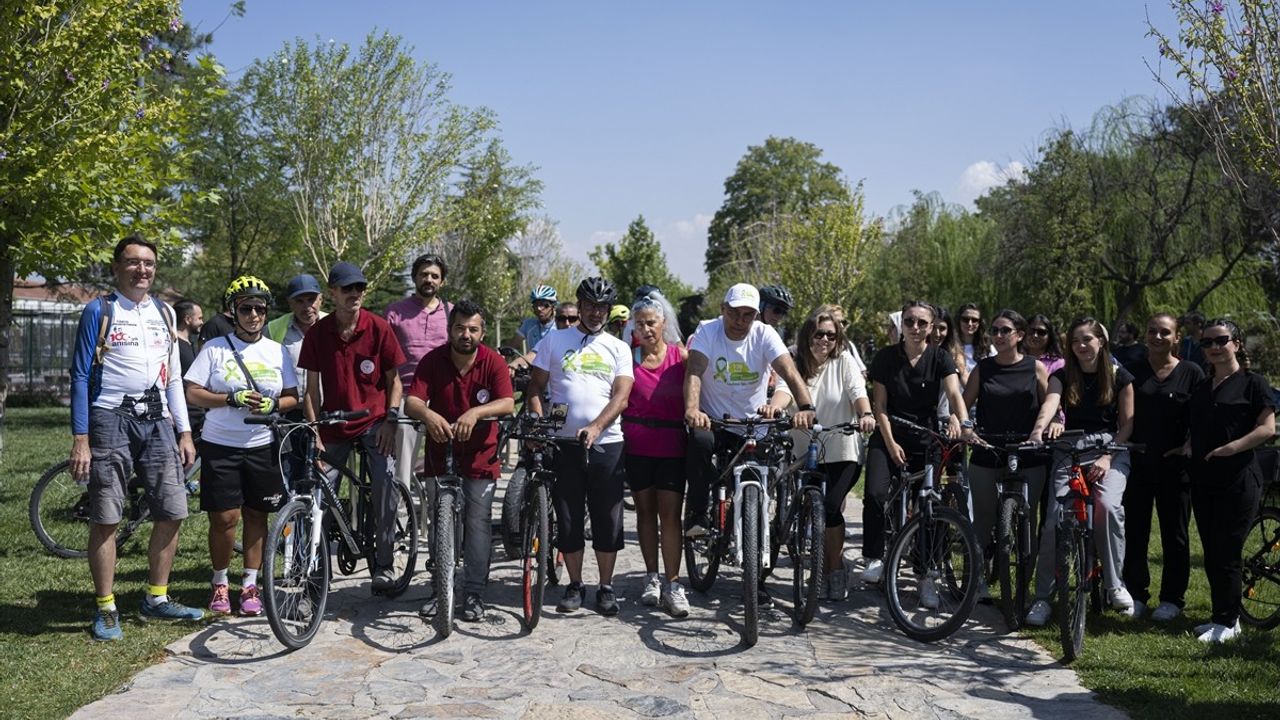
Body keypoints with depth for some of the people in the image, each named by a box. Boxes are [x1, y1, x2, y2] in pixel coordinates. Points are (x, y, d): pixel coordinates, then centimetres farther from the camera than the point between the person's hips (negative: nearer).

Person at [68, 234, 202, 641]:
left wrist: (185, 432, 10)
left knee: (172, 512, 3)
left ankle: (156, 599, 18)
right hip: (111, 420, -4)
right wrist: (80, 439, -10)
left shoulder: (164, 313, 13)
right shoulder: (98, 312, 0)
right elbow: (81, 376, -3)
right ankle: (106, 608, 10)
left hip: (157, 421, 5)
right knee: (105, 519, -1)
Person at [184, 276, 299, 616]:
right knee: (224, 517, -2)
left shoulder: (277, 351, 7)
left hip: (262, 447, 2)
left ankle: (250, 585, 18)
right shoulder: (215, 348, 0)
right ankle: (220, 583, 17)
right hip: (220, 447, -2)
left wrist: (273, 404, -14)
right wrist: (232, 399, -18)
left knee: (256, 515, 7)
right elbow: (192, 394, -4)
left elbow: (292, 397, 8)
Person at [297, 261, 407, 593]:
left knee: (385, 485, -15)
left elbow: (394, 379, 2)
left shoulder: (379, 328, -4)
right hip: (334, 425, 2)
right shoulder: (317, 332, 0)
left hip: (375, 422, -2)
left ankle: (383, 566, -3)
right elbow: (312, 387, 3)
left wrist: (390, 419, -9)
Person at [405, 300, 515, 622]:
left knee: (478, 522, -6)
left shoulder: (493, 362, -10)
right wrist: (427, 414, -40)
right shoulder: (432, 361, -7)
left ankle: (474, 594, 1)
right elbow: (410, 402, -16)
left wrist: (475, 413, -40)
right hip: (440, 453, 2)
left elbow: (507, 404, -22)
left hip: (480, 455, -2)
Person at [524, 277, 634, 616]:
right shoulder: (555, 340, 8)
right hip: (564, 443, 0)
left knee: (608, 519, 3)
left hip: (606, 442, 0)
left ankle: (606, 588, 15)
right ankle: (574, 586, 19)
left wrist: (596, 427, -18)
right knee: (568, 519, 5)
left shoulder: (618, 348, 9)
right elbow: (535, 387, 7)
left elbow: (621, 396, -2)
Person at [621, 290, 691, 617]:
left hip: (671, 445, -1)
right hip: (637, 445, 1)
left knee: (669, 514, -4)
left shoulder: (681, 356, 0)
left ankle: (672, 584, 2)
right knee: (645, 511, 11)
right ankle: (652, 577, 24)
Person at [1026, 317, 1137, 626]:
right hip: (1070, 452, 1)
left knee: (1108, 505, -29)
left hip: (1111, 451, -1)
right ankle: (1042, 597, -3)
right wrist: (1041, 426, -38)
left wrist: (1107, 457, -10)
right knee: (1055, 519, -14)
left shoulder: (1120, 377, 7)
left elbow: (1127, 425, 6)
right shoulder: (1062, 376, 7)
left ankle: (1115, 585, -10)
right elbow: (1051, 401, -15)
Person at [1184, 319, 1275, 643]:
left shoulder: (1253, 383, -2)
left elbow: (1267, 428, -10)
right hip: (1203, 481, 7)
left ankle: (1227, 622, 5)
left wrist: (1232, 447, -21)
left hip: (1238, 481, -6)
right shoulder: (1201, 388, 17)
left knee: (1226, 554, -6)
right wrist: (1188, 446, 3)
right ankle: (1223, 617, 20)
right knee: (1211, 555, 9)